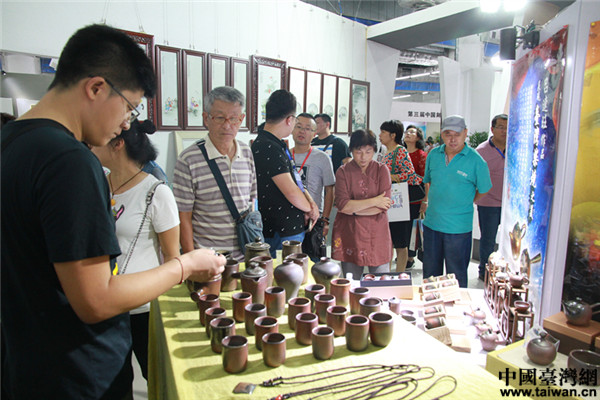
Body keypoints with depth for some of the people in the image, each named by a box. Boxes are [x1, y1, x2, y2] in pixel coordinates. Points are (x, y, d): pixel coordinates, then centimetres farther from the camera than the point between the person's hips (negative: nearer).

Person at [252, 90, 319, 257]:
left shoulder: (278, 146, 13)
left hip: (292, 228, 10)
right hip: (282, 234, -10)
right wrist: (310, 209, -2)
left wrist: (311, 202, 1)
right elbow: (291, 192, -21)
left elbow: (295, 179, 18)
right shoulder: (268, 148, -20)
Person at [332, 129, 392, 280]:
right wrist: (374, 201, -12)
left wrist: (353, 208, -10)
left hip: (377, 234, 1)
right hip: (350, 235, 0)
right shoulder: (343, 172, 0)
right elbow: (343, 205, -13)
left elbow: (384, 206, -8)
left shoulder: (382, 170, 2)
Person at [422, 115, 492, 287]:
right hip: (431, 223, 4)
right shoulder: (433, 155, 3)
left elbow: (483, 189, 2)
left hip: (458, 227, -4)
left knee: (456, 274, 8)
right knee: (430, 270, 19)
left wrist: (465, 203, 7)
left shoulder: (475, 160, -10)